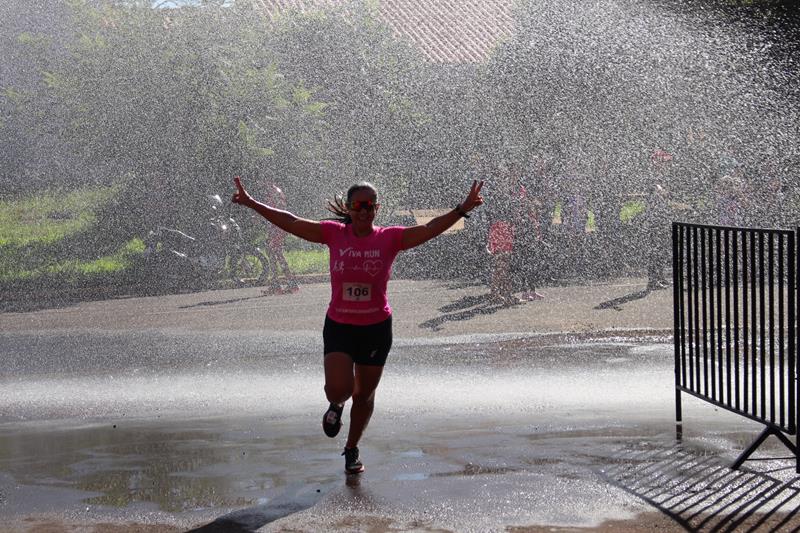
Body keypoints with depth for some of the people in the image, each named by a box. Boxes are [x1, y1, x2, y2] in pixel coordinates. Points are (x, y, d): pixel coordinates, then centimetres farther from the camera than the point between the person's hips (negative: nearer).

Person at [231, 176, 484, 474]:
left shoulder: (390, 238, -6)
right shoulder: (334, 234, -4)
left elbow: (430, 229, -14)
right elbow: (291, 223, -4)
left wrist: (463, 209, -27)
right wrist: (252, 204, -8)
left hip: (377, 328, 1)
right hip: (338, 326, -1)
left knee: (364, 395, 13)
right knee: (338, 389, -18)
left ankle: (352, 450, 36)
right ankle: (336, 405, 22)